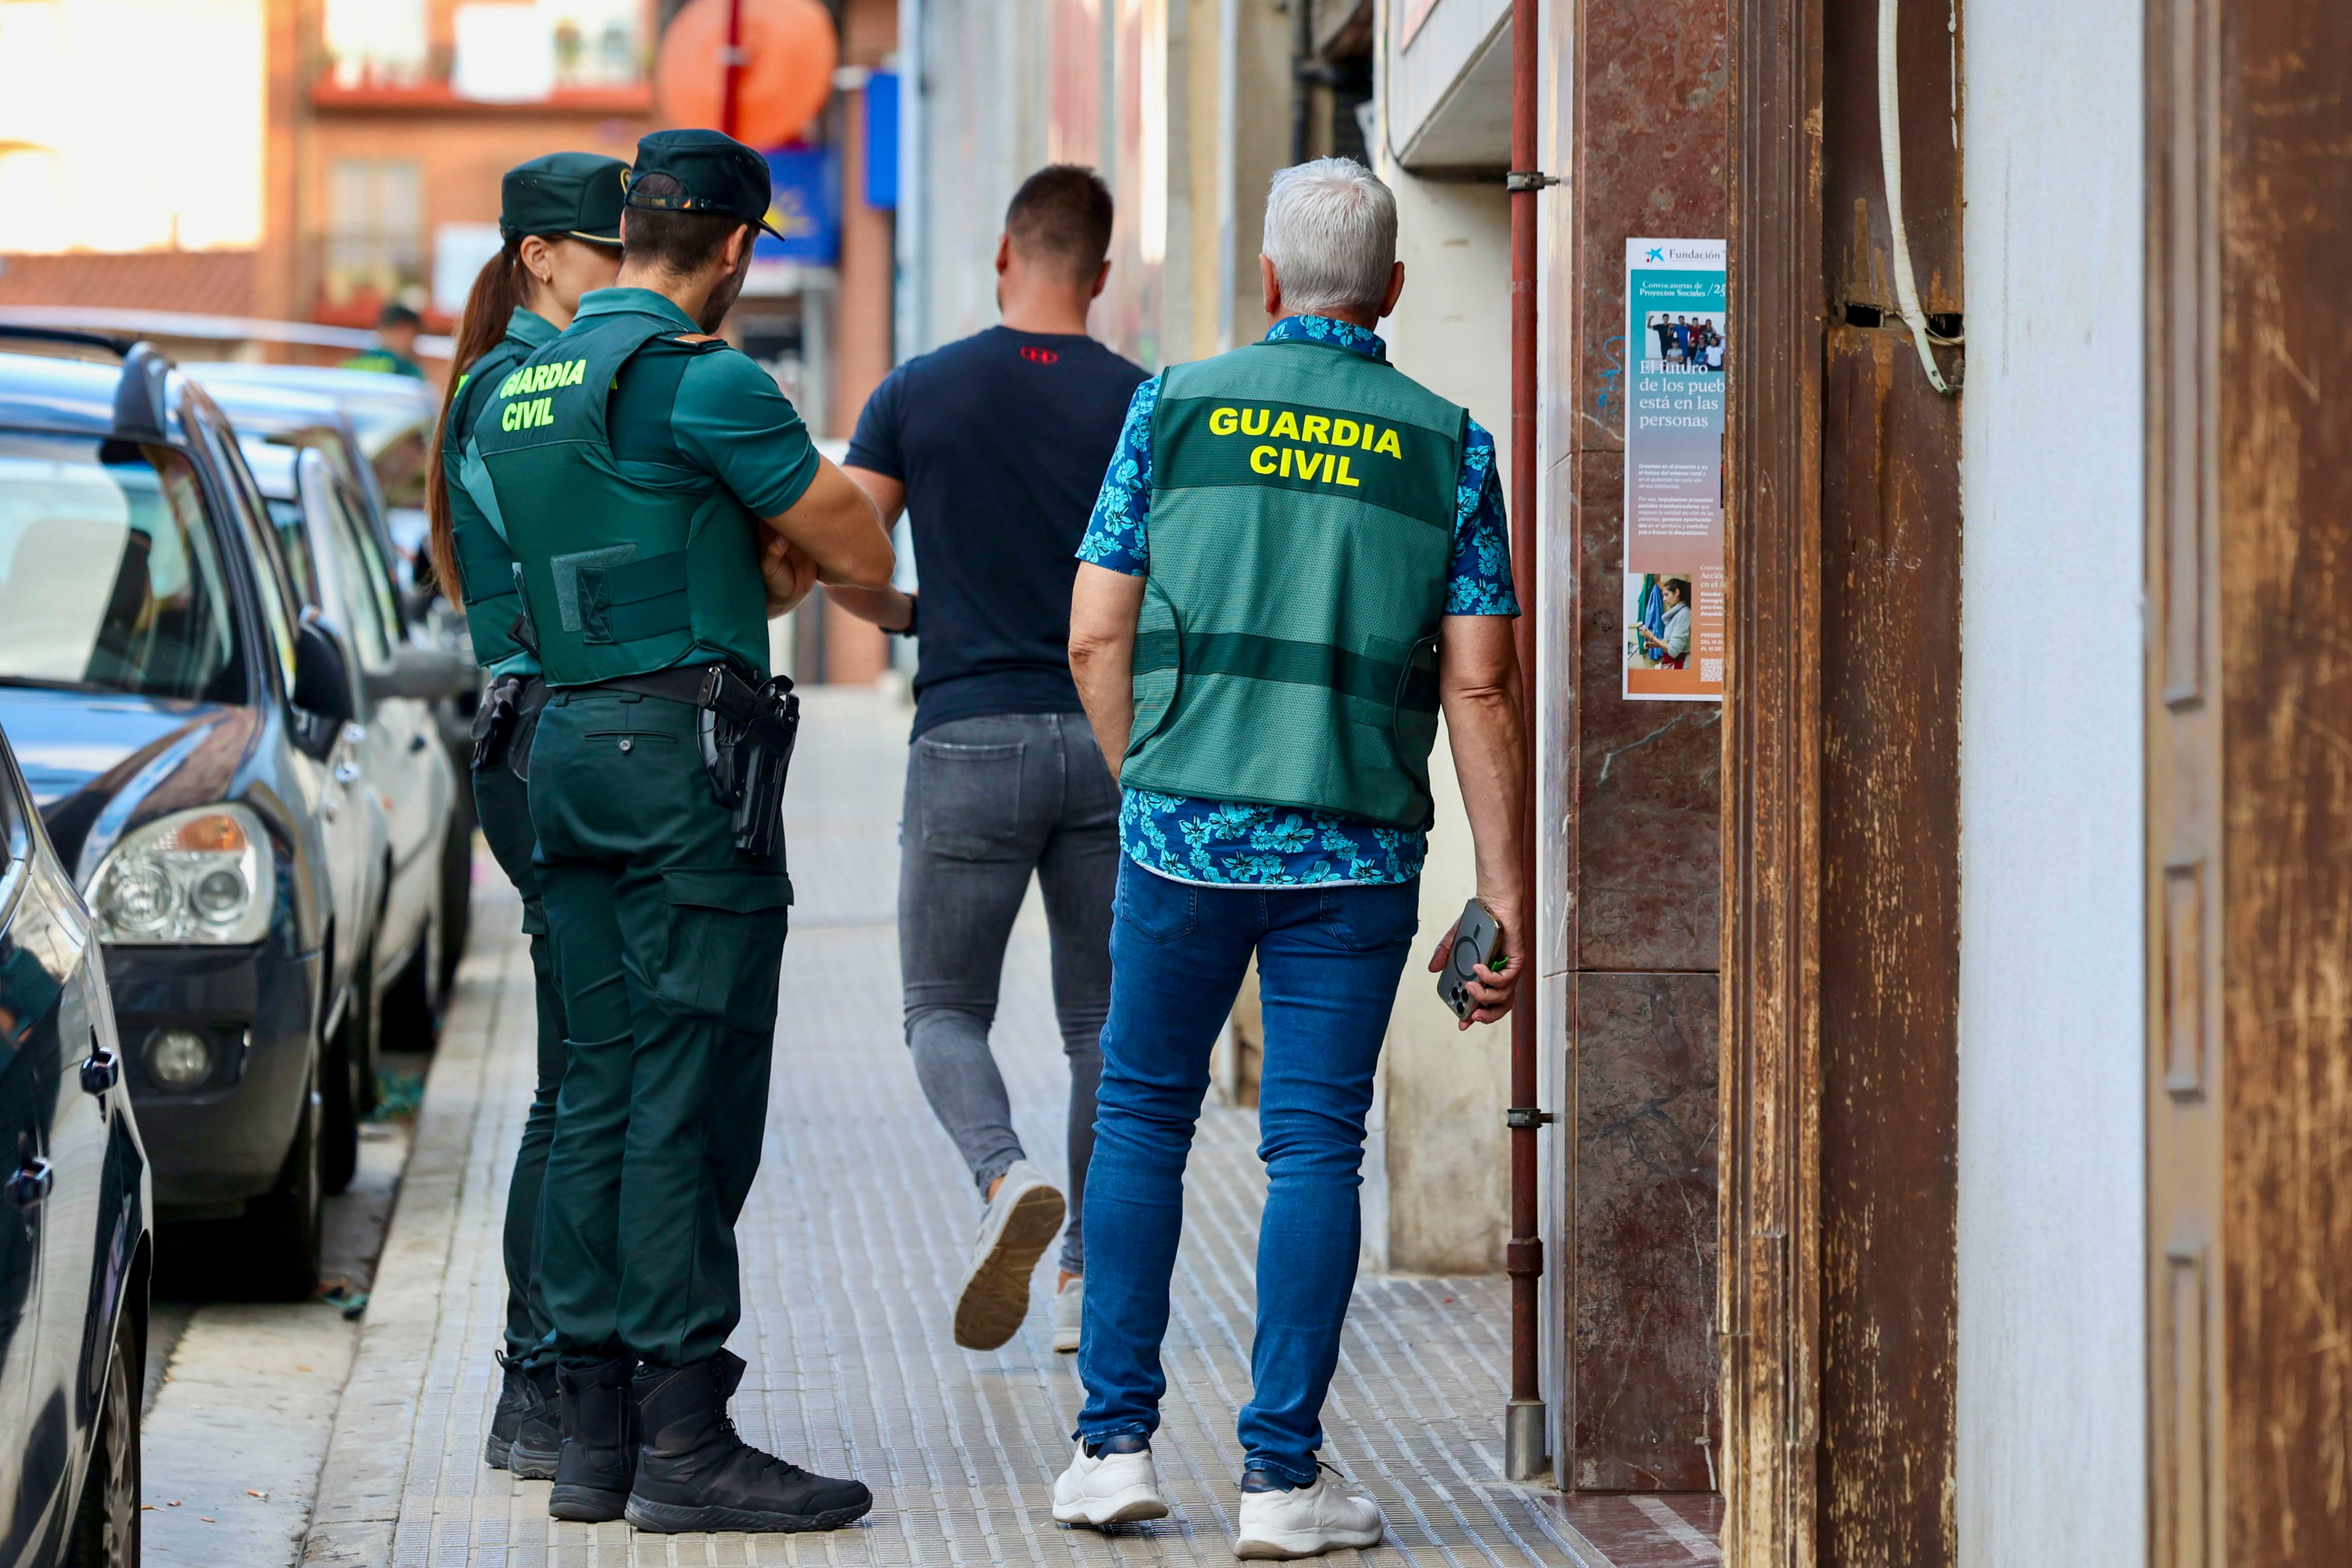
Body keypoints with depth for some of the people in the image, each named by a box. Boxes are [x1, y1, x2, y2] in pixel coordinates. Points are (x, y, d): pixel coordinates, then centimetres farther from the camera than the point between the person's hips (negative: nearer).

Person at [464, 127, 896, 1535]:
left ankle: (595, 1430, 11)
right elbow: (864, 555, -7)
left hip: (568, 743, 8)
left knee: (600, 1093, 9)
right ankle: (685, 1440, -7)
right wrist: (791, 527, 14)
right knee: (692, 1099, -7)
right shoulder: (701, 378, -10)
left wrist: (759, 559, 14)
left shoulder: (516, 389, 16)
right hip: (688, 746, -8)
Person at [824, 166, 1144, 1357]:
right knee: (1102, 1018, 14)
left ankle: (1007, 1178, -19)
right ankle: (1087, 1276, 12)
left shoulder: (917, 393, 0)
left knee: (944, 1007, 10)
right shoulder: (1144, 406, 0)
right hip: (1110, 739, 1)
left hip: (968, 736, -1)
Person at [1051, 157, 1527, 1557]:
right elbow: (1479, 684, -2)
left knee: (1143, 1117, 14)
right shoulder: (1447, 444, 1)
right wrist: (1505, 890, 1)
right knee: (1316, 1142, 3)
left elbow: (1098, 636, 2)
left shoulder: (1176, 408, 2)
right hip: (1357, 854, -1)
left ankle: (1118, 1444, 13)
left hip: (1182, 830, 1)